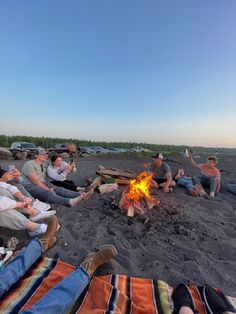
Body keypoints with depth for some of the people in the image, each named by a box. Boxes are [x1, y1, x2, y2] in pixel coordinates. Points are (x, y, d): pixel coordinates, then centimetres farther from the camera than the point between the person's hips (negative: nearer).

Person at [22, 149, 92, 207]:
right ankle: (70, 202, -63)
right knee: (47, 193, -36)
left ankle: (81, 195, -39)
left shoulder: (45, 164, 16)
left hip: (43, 184, 7)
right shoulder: (29, 164, -7)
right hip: (30, 186, -7)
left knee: (59, 189, -20)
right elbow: (34, 181, -15)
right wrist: (47, 189, -19)